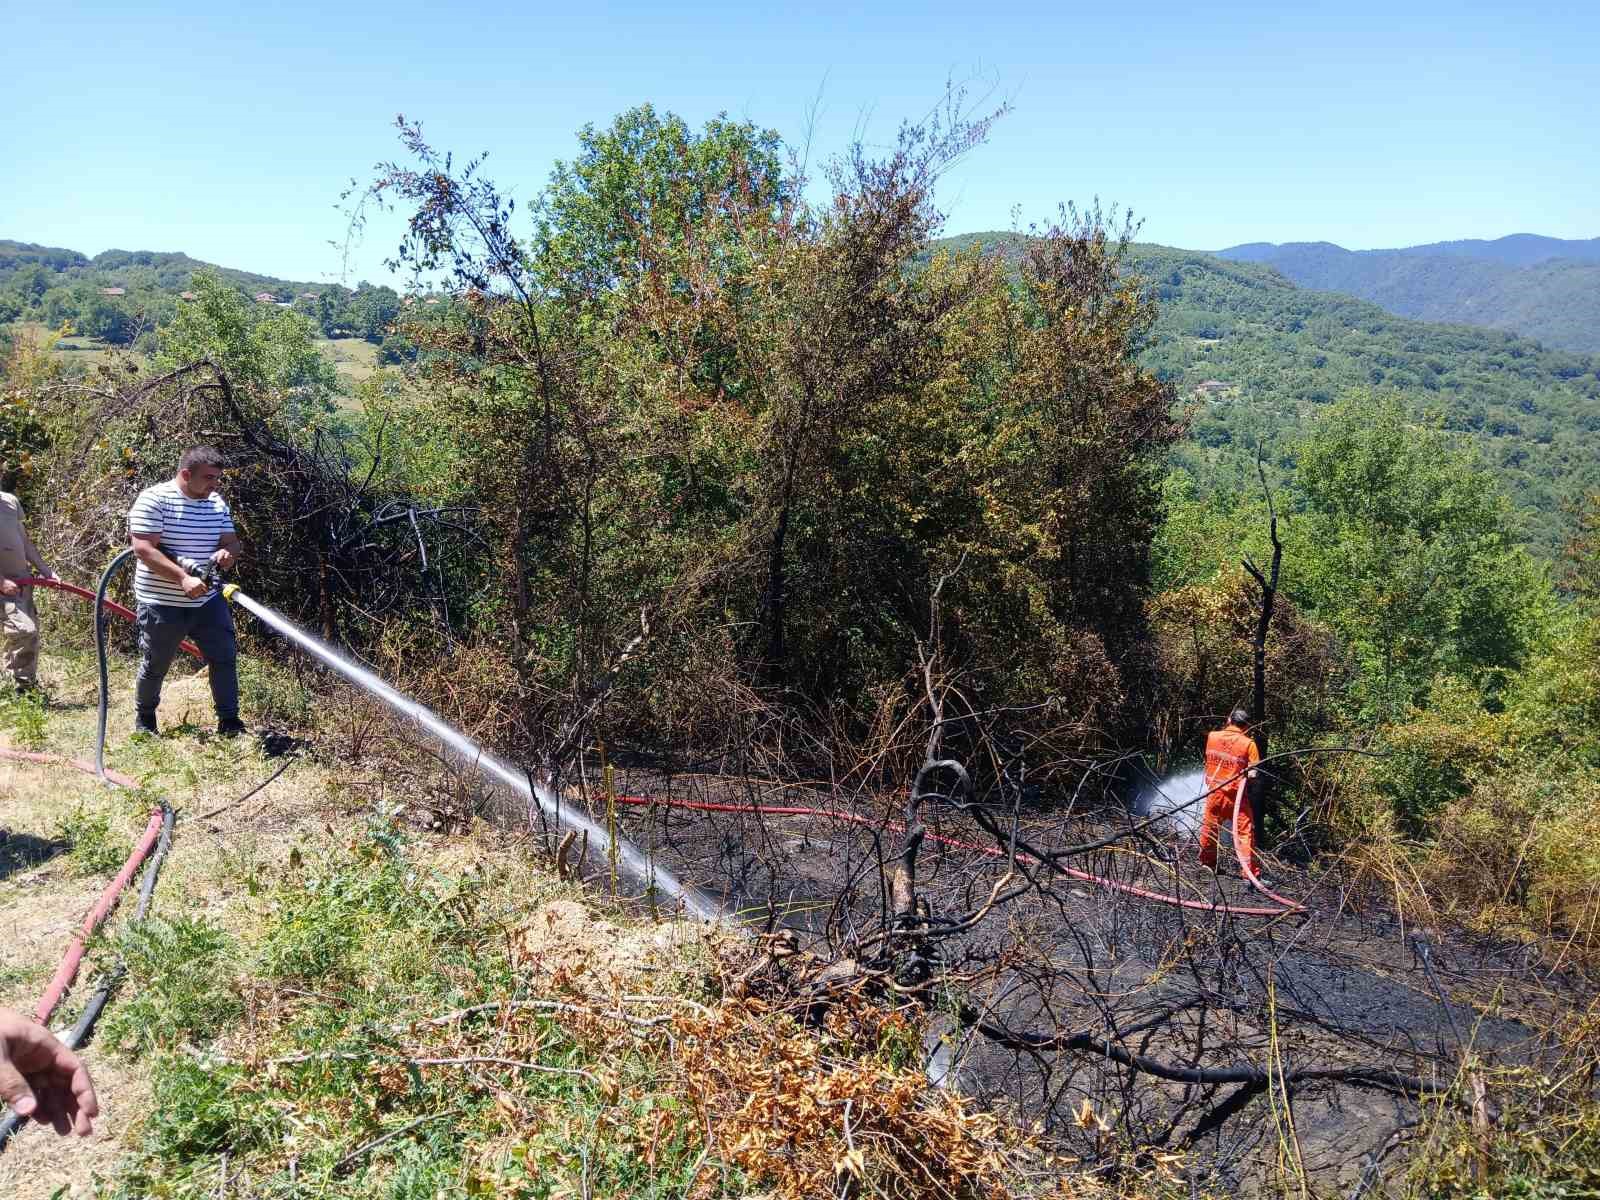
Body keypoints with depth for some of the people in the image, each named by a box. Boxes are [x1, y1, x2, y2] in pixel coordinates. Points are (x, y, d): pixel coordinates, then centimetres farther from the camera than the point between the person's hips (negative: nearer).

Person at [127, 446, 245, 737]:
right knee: (155, 666, 11)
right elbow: (143, 549, -22)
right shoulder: (153, 500, -15)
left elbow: (232, 541, 7)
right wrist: (183, 578, -31)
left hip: (207, 600, 5)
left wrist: (228, 552, -19)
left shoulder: (217, 503, 4)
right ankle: (144, 719, 34)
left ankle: (229, 723, 11)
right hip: (162, 603, -5)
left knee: (225, 657, 1)